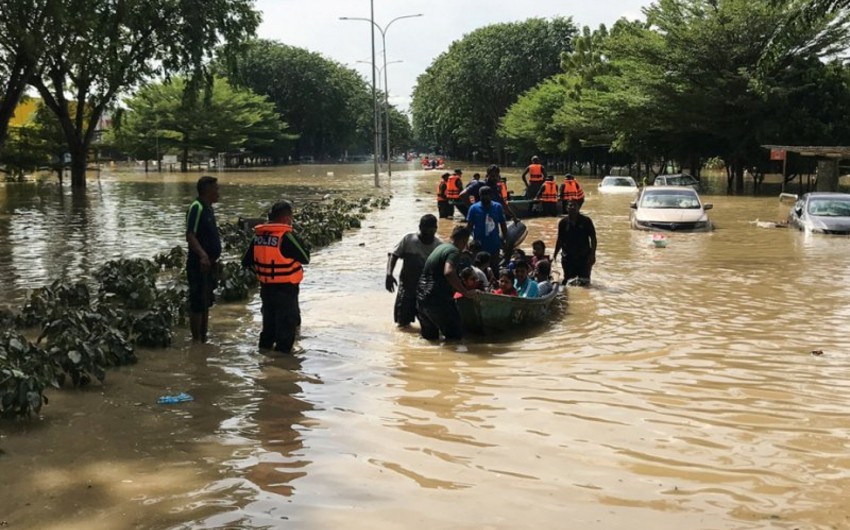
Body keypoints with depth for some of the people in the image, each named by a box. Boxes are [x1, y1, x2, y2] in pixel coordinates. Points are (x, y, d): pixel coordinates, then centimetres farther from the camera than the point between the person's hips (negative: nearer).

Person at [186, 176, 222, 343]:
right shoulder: (197, 208, -15)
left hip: (209, 264, 10)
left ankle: (203, 338, 24)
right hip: (199, 265, -10)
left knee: (206, 303, 16)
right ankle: (196, 340, 2)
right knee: (197, 304, -4)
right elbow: (190, 236, -23)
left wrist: (215, 257, 21)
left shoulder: (207, 207, 13)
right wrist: (202, 255, -33)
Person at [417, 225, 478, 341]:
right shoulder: (454, 252, -10)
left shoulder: (441, 247, 17)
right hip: (437, 301, -8)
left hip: (421, 298, 9)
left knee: (430, 337, 16)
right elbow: (449, 273, -30)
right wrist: (466, 293, -24)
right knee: (456, 336, -1)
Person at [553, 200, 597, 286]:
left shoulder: (586, 221, -7)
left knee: (584, 281, -2)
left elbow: (593, 238, -4)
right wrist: (555, 255, 6)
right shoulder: (563, 223, 0)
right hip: (568, 257, 2)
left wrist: (592, 254, -11)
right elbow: (560, 240, 9)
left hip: (584, 256, -2)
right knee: (568, 280, 9)